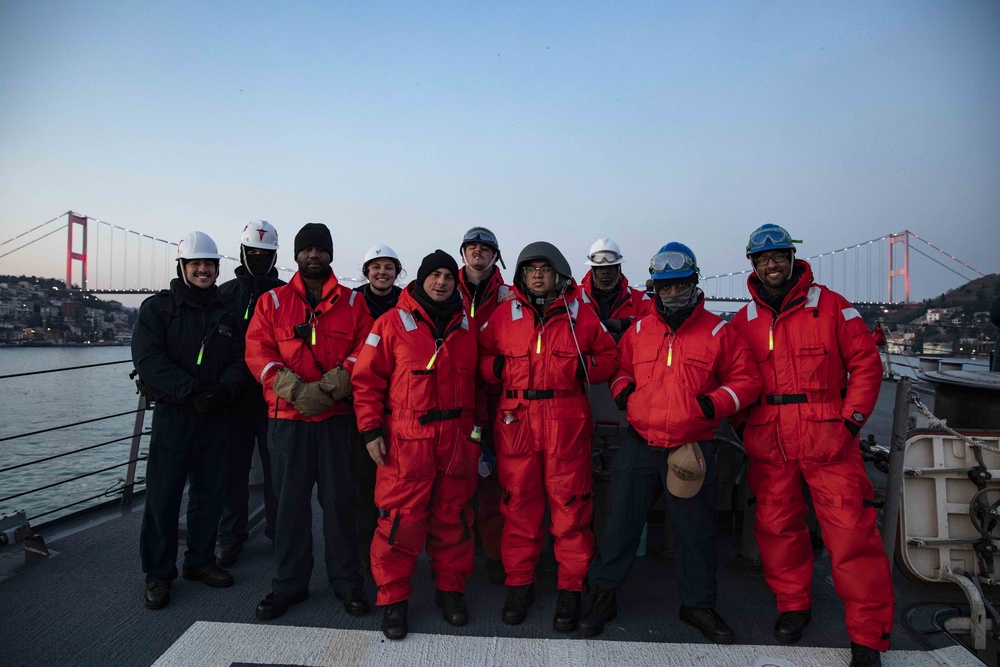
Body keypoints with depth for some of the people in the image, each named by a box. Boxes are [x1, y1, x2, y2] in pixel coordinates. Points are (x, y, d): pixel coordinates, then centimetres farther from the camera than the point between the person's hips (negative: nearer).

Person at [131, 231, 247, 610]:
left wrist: (224, 389, -16)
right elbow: (148, 358, -12)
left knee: (210, 493, 11)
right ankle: (158, 574, 14)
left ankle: (200, 561, 26)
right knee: (163, 496, 0)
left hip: (216, 415, 4)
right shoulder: (158, 308, 0)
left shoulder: (226, 314, 11)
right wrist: (191, 391, -20)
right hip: (173, 413, -4)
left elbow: (240, 360, 5)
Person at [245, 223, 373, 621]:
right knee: (290, 499, 8)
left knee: (339, 498, 4)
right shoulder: (272, 301, 8)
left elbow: (364, 349, 0)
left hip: (336, 416, 0)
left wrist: (331, 386, -16)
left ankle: (346, 581, 19)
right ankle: (289, 584, 23)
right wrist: (295, 390, -15)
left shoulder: (352, 302, 9)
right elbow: (258, 353, -1)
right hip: (287, 417, 1)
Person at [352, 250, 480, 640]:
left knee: (452, 515, 12)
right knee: (401, 517, -1)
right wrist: (371, 430, -6)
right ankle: (393, 598, 16)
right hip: (406, 439, -3)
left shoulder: (466, 327, 10)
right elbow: (367, 379, -2)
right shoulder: (393, 323, -1)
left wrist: (477, 428, 13)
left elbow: (477, 381, 17)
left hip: (457, 439, 4)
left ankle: (450, 588, 28)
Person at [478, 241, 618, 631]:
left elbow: (609, 356, 15)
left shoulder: (580, 315, 7)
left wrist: (585, 367, -3)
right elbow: (481, 356, 17)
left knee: (570, 506, 2)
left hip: (568, 424, -1)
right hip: (516, 423, 1)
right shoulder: (504, 315, 9)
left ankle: (571, 589, 18)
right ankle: (519, 584, 24)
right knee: (519, 505, 7)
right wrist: (496, 367, -4)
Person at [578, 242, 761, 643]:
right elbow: (620, 366, 20)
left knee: (697, 532, 11)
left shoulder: (717, 332, -1)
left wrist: (714, 403, -13)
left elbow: (747, 379, 3)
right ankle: (604, 596, 25)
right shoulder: (638, 330, 6)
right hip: (639, 445, 2)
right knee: (621, 523, 8)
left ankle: (698, 604, 32)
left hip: (692, 449, -1)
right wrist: (621, 387, -2)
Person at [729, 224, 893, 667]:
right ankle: (793, 606, 29)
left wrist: (852, 419, -5)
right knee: (777, 526, 9)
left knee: (851, 531, -5)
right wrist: (743, 424, 5)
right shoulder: (743, 322, 9)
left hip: (828, 438, -3)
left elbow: (866, 362, 1)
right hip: (768, 445, 3)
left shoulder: (830, 306, 1)